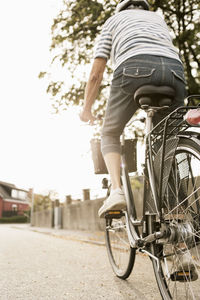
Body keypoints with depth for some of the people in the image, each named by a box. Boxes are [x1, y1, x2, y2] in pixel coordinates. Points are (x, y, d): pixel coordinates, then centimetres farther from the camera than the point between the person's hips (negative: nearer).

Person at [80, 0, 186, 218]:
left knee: (110, 134, 13)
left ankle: (116, 190, -6)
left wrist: (86, 109, 33)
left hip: (134, 68, -3)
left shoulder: (114, 20, 30)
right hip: (174, 68, 4)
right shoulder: (158, 18, 39)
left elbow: (96, 74, 24)